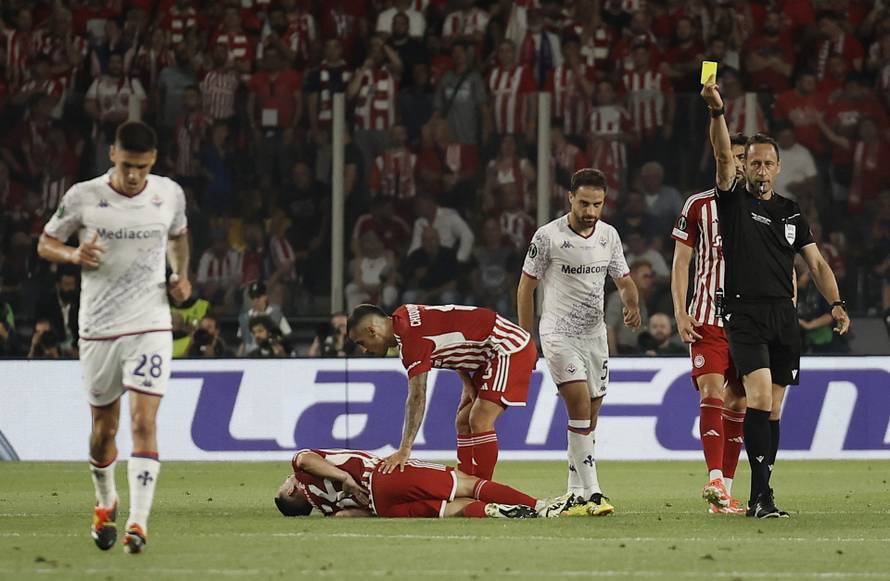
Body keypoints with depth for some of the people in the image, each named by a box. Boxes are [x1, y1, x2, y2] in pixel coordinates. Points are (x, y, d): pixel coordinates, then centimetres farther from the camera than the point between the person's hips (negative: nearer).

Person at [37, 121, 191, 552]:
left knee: (144, 422, -15)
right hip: (98, 328, 0)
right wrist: (75, 255, -17)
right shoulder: (83, 197, -6)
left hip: (151, 326, 0)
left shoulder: (169, 194, 0)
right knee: (104, 428, 10)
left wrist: (181, 274, 3)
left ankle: (138, 523, -19)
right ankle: (105, 503, 38)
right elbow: (45, 244, 4)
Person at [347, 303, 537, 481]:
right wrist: (468, 384, 5)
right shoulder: (401, 318, 5)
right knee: (463, 423, 9)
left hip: (509, 349, -10)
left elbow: (417, 397, -28)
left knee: (479, 422, -17)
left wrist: (404, 450, -30)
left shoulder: (411, 335, -24)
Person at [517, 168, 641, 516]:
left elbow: (623, 280, 15)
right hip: (558, 334, -5)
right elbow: (526, 288, -1)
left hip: (595, 334, 5)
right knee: (580, 405, -19)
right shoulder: (548, 236, -9)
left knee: (589, 418, 6)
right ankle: (592, 493, -24)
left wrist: (632, 305, -9)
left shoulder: (609, 235, 5)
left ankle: (576, 494, 16)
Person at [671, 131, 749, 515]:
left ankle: (724, 492, 9)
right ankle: (715, 480, -31)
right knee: (712, 393, -18)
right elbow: (681, 262, 7)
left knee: (739, 403, 4)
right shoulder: (699, 205, 6)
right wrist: (680, 313, -3)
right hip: (707, 319, -3)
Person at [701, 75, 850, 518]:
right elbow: (723, 156, -13)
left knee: (773, 408, 5)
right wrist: (716, 111, -28)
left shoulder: (792, 213, 15)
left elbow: (816, 263, 14)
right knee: (760, 396, -20)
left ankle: (759, 497, 11)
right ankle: (761, 494, -23)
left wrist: (836, 303, -1)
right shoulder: (733, 200, 3)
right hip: (744, 312, -5)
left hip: (784, 315, 5)